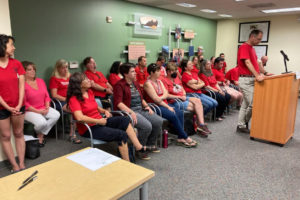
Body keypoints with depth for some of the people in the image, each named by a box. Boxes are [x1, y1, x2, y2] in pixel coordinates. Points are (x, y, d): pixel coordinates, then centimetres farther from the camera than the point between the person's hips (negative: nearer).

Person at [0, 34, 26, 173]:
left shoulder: (16, 64, 1)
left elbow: (21, 86, -2)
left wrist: (19, 105, -11)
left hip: (18, 106, 3)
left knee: (19, 134, 11)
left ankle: (22, 164, 20)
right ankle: (15, 166, 18)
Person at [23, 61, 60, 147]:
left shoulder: (40, 81, 9)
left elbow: (47, 96, 11)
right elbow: (24, 103, -15)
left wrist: (47, 107, -4)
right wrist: (37, 111, -16)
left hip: (43, 108, 7)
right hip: (30, 110, -7)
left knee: (56, 115, -16)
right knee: (42, 122, -30)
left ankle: (41, 135, -2)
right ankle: (37, 134, 9)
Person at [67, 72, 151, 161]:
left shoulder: (89, 92, 10)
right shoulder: (74, 99, -14)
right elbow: (80, 118, -28)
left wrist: (104, 111, 5)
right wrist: (99, 121, -21)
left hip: (100, 121, 8)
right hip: (89, 128, -8)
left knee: (124, 119, -14)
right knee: (121, 134, -22)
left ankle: (139, 147, -14)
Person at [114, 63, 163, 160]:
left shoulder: (135, 83, 19)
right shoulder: (120, 85, -7)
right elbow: (118, 103, -17)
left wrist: (147, 106, 6)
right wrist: (131, 112, -26)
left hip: (141, 110, 8)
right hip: (129, 111, -8)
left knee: (159, 121, -8)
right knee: (147, 126, -28)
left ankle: (151, 144, 13)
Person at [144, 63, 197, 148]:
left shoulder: (159, 81, 17)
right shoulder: (148, 83, -8)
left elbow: (166, 93, 7)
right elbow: (156, 99, -15)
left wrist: (161, 98, -14)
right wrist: (168, 107, -13)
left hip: (163, 104, 8)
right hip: (155, 107, -8)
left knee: (180, 113, -15)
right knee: (173, 115, -26)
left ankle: (181, 138, -17)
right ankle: (186, 138, -16)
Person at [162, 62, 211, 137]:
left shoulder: (177, 78, 18)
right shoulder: (165, 80, -7)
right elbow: (167, 95, -15)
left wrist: (184, 95, 2)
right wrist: (179, 97, -14)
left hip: (183, 98, 8)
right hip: (174, 101, -8)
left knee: (197, 100, -15)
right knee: (195, 106, -17)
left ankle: (201, 125, -20)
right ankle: (201, 126, -3)